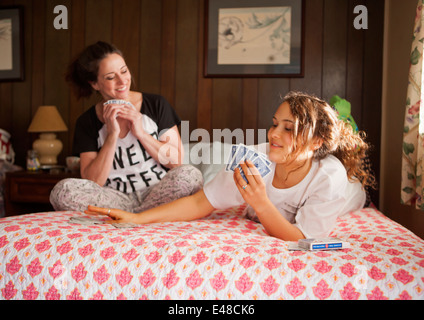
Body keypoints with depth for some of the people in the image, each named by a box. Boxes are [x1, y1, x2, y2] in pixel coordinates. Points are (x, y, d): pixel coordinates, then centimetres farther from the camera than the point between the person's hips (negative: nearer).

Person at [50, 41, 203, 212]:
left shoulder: (156, 104, 3)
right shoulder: (87, 122, 3)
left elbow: (177, 161, 1)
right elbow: (92, 182, -5)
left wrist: (141, 133, -10)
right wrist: (112, 135, -13)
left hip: (158, 195, 0)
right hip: (117, 199, 0)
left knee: (191, 174, -30)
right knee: (63, 190, -26)